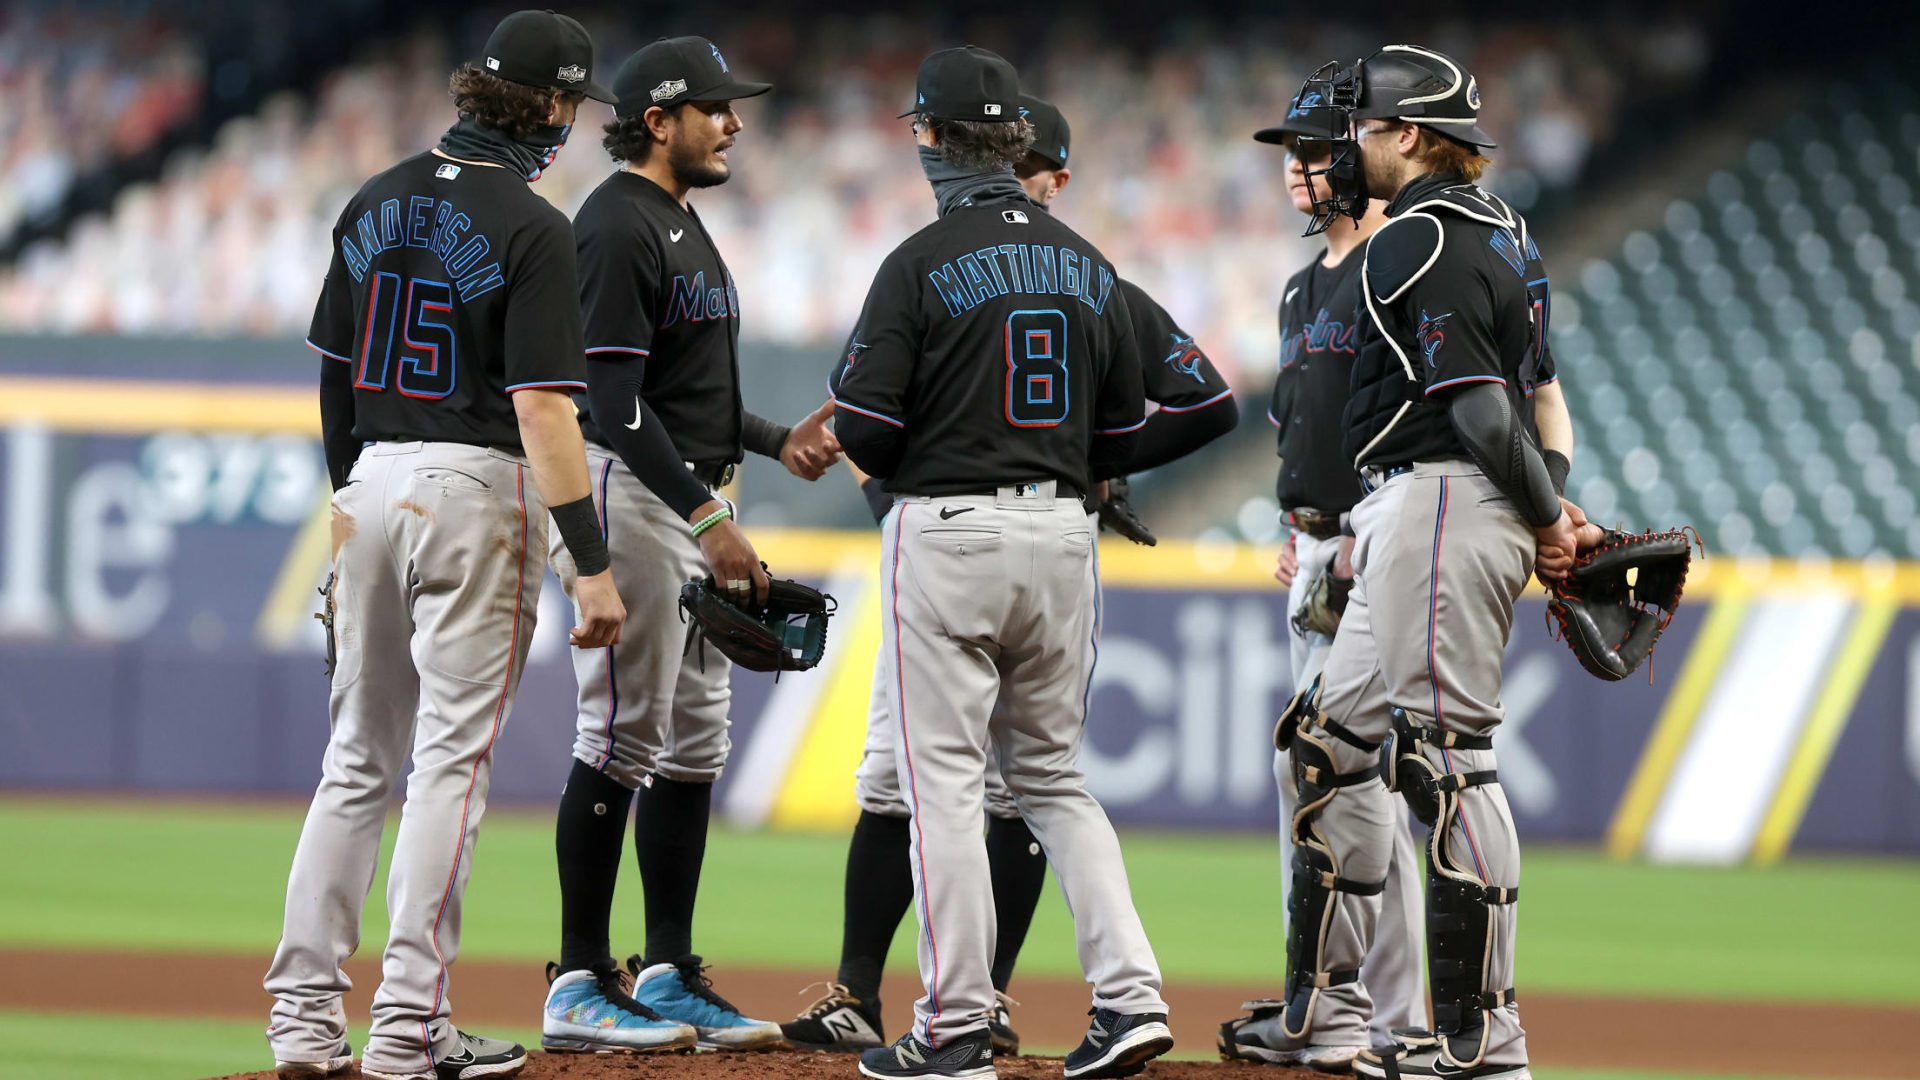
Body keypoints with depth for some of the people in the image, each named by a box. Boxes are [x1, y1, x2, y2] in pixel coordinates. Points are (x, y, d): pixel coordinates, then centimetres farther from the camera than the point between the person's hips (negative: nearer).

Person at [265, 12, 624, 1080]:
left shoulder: (375, 205, 8)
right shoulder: (531, 229, -12)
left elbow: (334, 375, 14)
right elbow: (542, 407, -18)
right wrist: (594, 565, -18)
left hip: (372, 482, 6)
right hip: (478, 488, -6)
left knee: (359, 756, 13)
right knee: (453, 760, -2)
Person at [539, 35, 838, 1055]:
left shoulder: (680, 223, 18)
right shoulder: (617, 227, -14)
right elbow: (618, 403, -21)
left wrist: (778, 441, 13)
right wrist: (707, 520, -25)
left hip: (693, 500, 10)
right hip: (630, 498, -10)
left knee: (695, 740, 11)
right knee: (623, 735, -9)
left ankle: (667, 975, 15)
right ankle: (579, 986, -7)